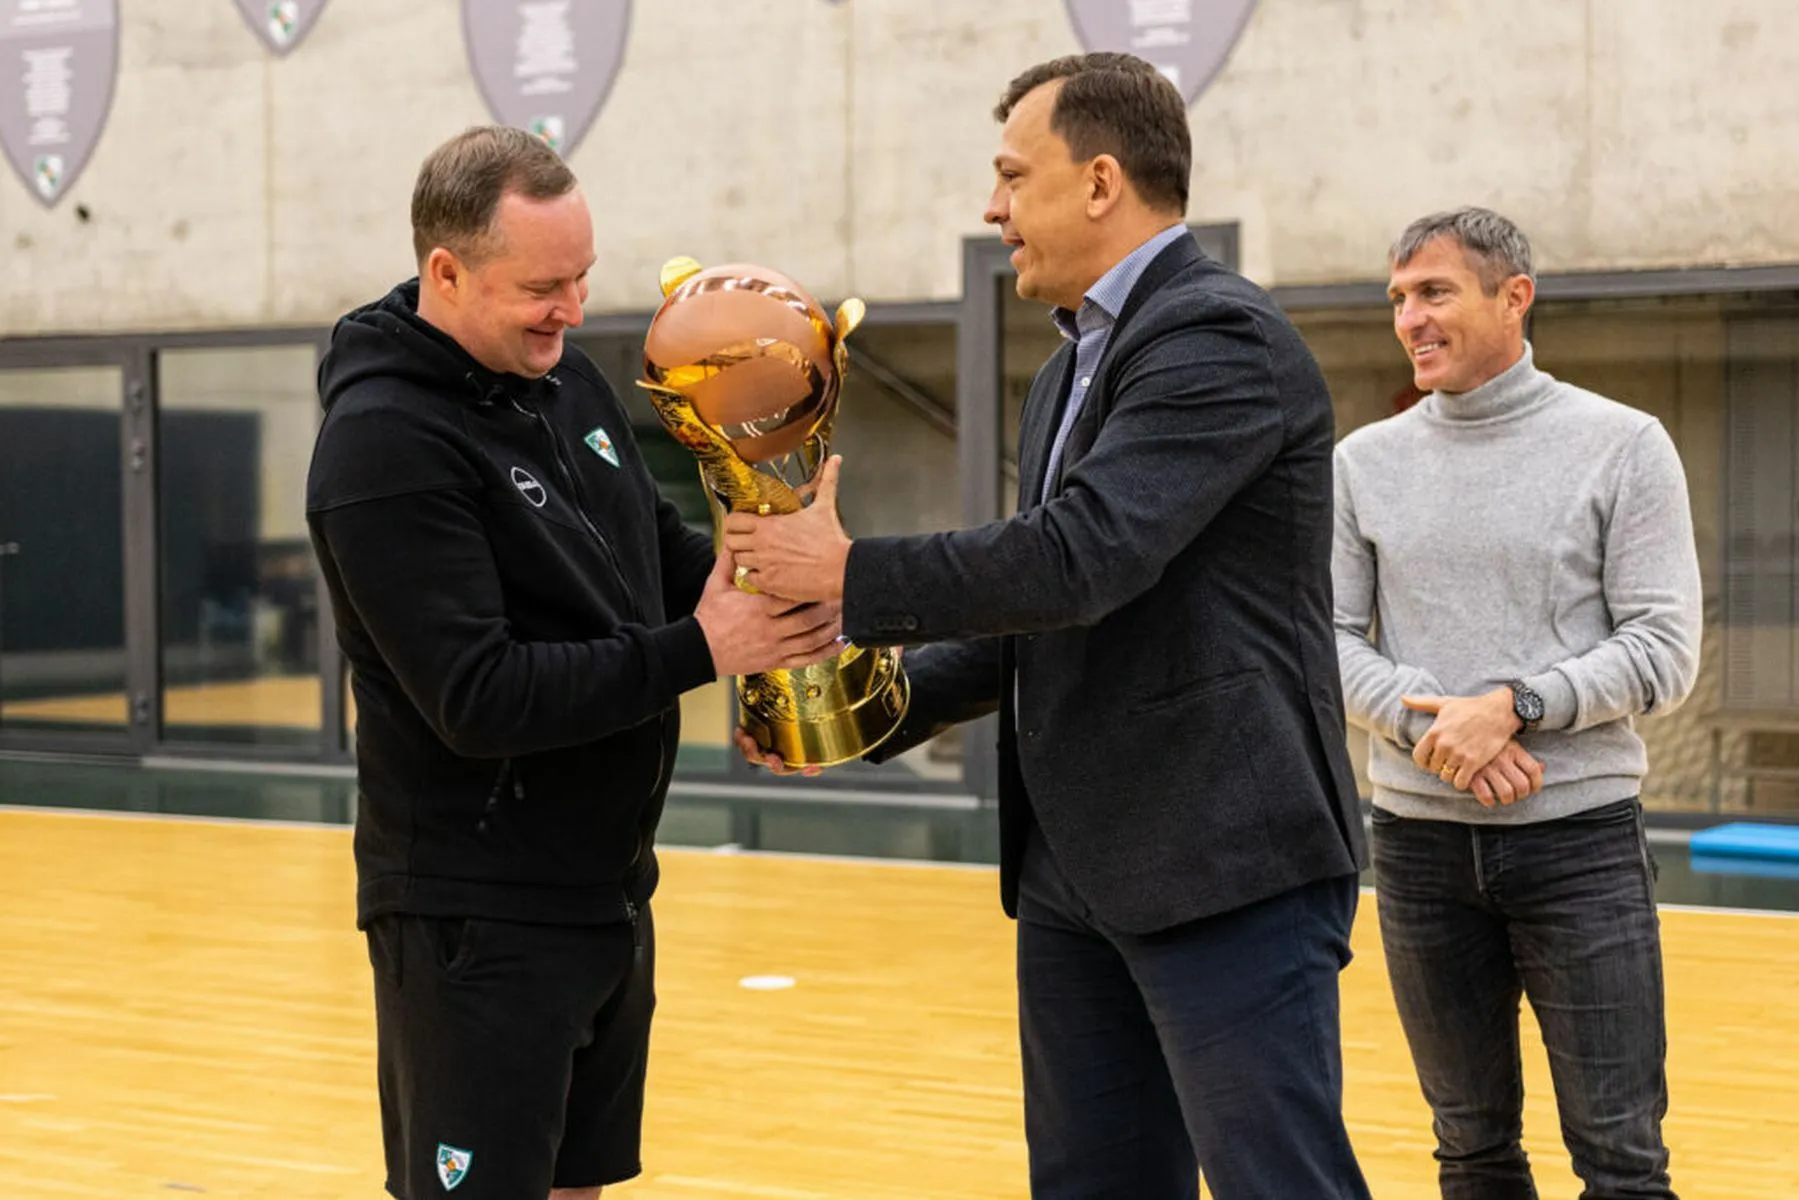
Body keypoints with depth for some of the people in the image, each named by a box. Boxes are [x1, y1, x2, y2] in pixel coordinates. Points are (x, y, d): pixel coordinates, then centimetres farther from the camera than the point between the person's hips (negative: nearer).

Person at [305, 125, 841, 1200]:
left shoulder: (566, 379, 7)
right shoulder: (385, 445, -19)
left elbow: (662, 554, 16)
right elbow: (477, 698, -24)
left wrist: (769, 586, -6)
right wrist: (701, 651, -23)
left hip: (608, 892, 8)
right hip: (478, 916, -8)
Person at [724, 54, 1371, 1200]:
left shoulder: (1223, 336, -13)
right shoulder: (1071, 375, 18)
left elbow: (1083, 559, -24)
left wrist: (849, 574, -13)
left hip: (1228, 867, -9)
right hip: (1076, 877, 10)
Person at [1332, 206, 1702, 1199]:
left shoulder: (1622, 446, -2)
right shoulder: (1366, 463, 7)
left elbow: (1664, 651, -6)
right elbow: (1331, 639, 4)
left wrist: (1513, 705, -18)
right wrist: (1428, 722, -13)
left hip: (1579, 831, -3)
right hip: (1418, 839, 3)